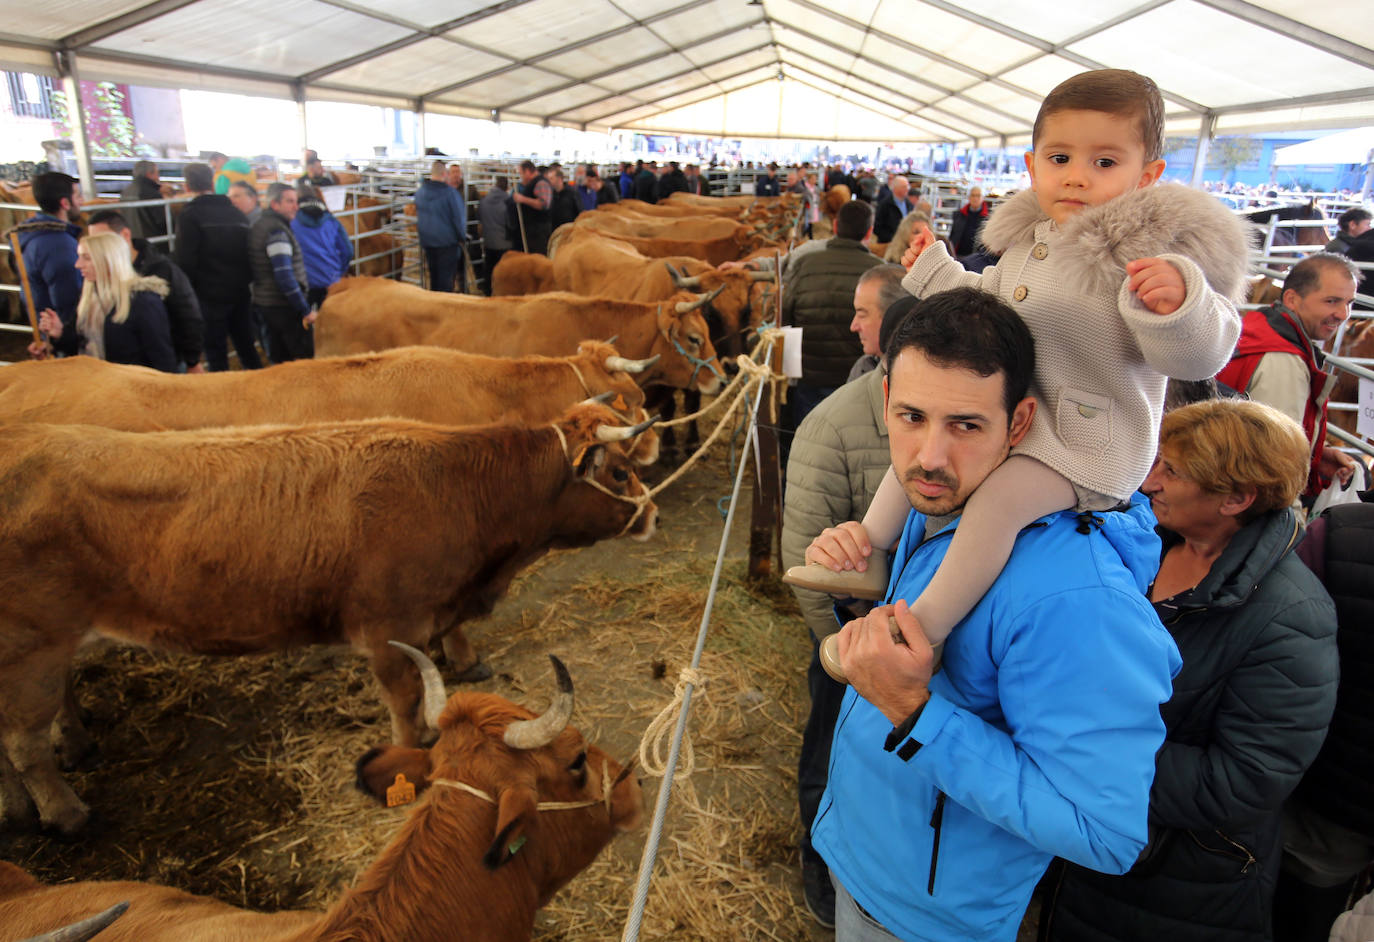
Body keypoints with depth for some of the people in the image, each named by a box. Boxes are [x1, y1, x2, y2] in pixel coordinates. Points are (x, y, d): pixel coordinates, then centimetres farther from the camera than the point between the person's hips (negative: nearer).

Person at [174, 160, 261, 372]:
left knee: (215, 350, 1)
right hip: (240, 292, 6)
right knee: (246, 346, 15)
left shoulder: (189, 214, -9)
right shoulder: (236, 213, 8)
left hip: (210, 293, -5)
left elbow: (186, 260, -12)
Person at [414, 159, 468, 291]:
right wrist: (462, 237, 1)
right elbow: (458, 217, -10)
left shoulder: (419, 192, 4)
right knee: (447, 275, 1)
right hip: (447, 240, -6)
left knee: (433, 274, 17)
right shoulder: (449, 192, -15)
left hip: (426, 240, 6)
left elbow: (418, 216, 16)